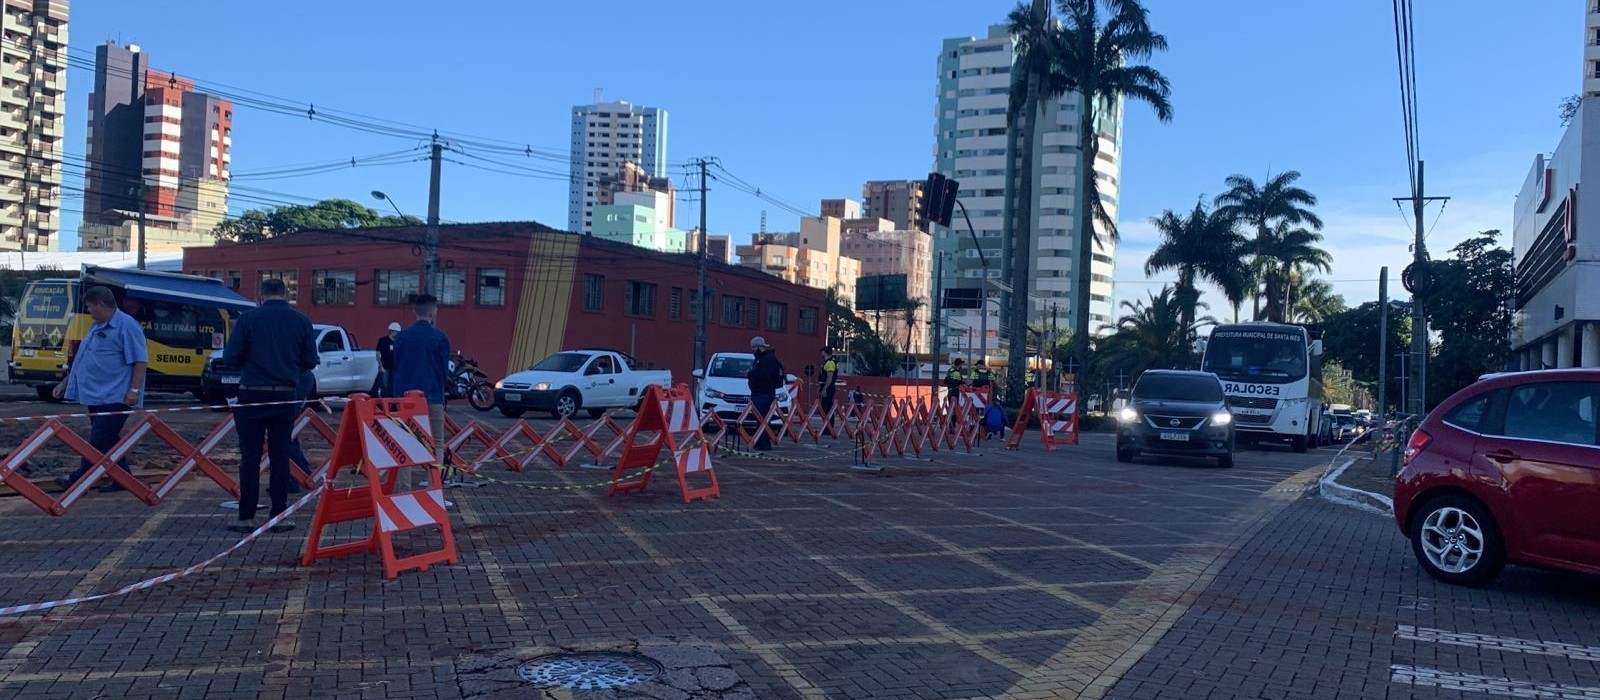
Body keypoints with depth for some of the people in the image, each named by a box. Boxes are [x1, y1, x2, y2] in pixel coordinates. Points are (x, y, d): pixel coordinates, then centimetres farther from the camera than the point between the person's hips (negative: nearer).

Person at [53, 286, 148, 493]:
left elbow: (140, 361, -17)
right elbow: (81, 360, 27)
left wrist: (134, 390, -23)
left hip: (114, 397, -10)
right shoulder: (97, 327, 18)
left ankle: (79, 480, -6)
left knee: (100, 441, -8)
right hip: (97, 395, 10)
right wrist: (65, 383, 26)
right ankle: (122, 479, 16)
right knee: (108, 441, 11)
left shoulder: (126, 326, -12)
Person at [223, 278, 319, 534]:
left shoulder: (248, 318, -7)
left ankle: (246, 517, 5)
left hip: (252, 395, -1)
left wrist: (249, 364, 14)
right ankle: (278, 516, 8)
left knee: (250, 456, 4)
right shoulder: (301, 321, -1)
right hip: (285, 396, 2)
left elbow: (230, 358, -7)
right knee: (280, 456, 8)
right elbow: (310, 361, 1)